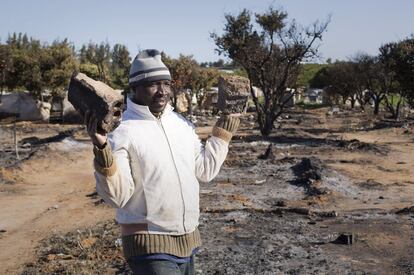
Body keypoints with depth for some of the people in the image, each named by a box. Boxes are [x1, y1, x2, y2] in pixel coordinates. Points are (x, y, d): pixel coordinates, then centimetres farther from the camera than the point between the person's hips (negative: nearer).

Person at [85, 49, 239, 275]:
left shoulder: (182, 123, 7)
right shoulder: (122, 131, -13)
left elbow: (205, 170, 13)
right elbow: (117, 196, -18)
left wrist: (224, 129, 11)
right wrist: (102, 150, -31)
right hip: (150, 247, -7)